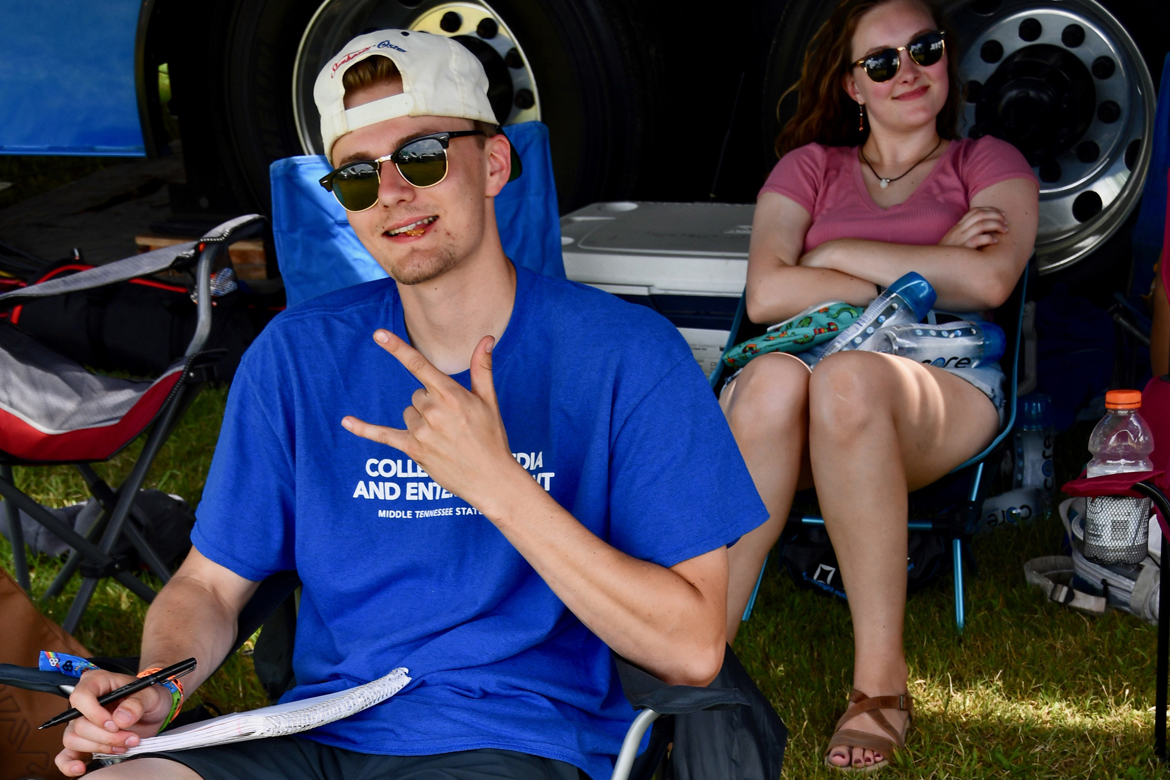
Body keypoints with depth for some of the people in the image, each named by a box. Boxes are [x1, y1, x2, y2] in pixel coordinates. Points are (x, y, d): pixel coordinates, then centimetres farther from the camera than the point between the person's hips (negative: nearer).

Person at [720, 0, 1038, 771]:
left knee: (846, 380, -39)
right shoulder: (810, 167, 23)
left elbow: (990, 280, -2)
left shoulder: (988, 163, 20)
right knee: (773, 381, -38)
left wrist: (840, 255, 2)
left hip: (946, 388, -1)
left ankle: (881, 678, -35)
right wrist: (924, 273, 0)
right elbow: (767, 293, 4)